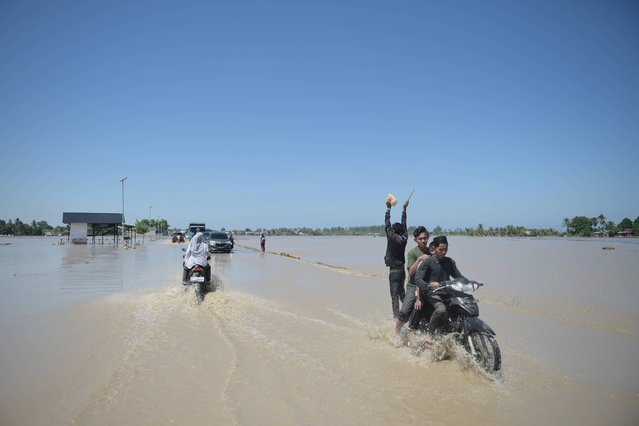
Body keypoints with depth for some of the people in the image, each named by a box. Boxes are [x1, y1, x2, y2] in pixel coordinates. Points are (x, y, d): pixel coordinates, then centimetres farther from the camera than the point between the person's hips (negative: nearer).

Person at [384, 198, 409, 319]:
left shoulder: (392, 238, -13)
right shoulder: (404, 238, 1)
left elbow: (387, 225, -5)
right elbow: (404, 224, 12)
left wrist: (388, 209, 3)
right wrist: (404, 209, 21)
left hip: (394, 270, -6)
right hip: (402, 269, 6)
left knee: (394, 294, -4)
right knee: (401, 292, 21)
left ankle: (396, 315, -6)